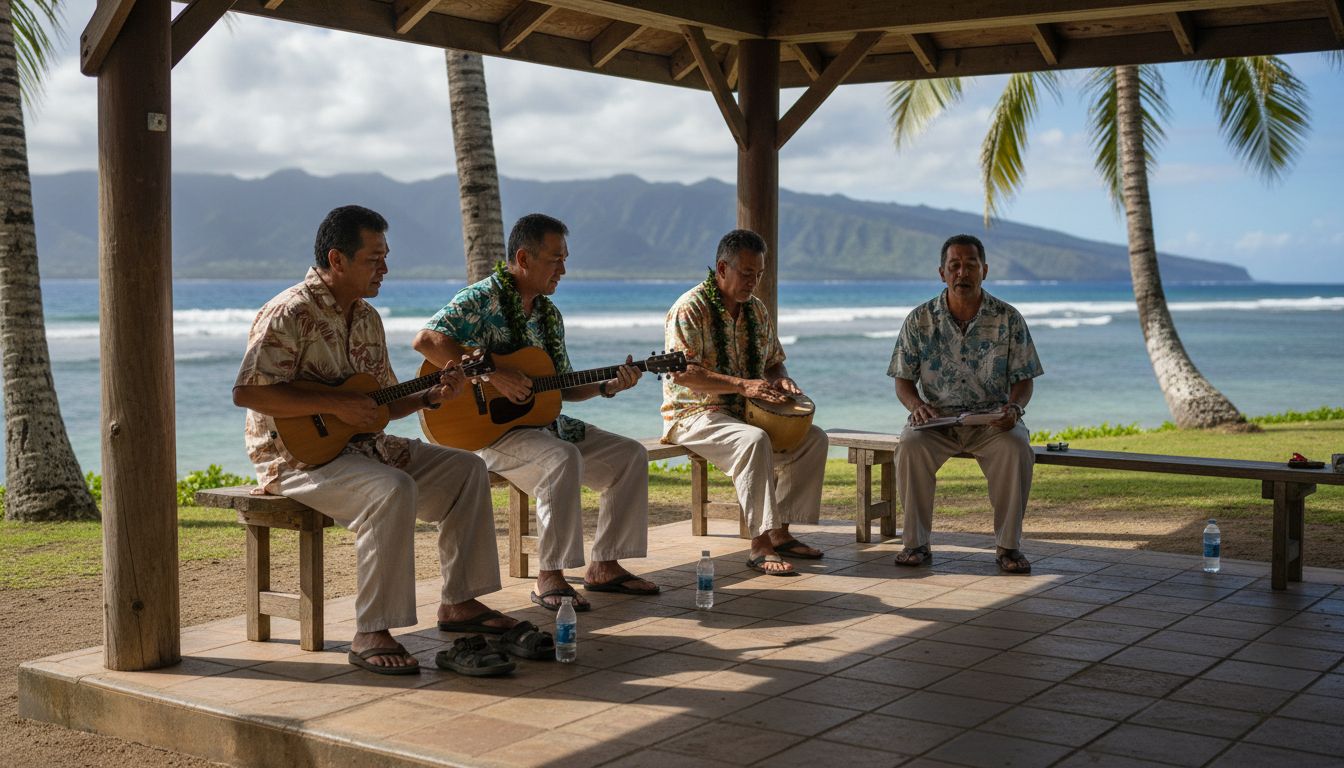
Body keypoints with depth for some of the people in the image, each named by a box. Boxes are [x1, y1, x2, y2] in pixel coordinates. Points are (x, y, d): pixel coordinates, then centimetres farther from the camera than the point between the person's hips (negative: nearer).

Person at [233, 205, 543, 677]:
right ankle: (370, 636, -29)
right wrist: (335, 405, -25)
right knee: (393, 491, -35)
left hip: (362, 444, 9)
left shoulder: (367, 318, 13)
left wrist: (431, 396, -1)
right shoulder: (290, 314, -15)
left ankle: (459, 603, 5)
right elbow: (246, 391, -24)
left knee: (466, 470, 1)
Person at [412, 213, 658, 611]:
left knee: (630, 455, 0)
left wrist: (607, 386, 1)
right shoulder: (482, 298, -10)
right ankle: (549, 578, -25)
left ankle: (604, 566, 4)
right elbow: (425, 340, -25)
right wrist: (493, 373, -28)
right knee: (563, 459, -35)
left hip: (544, 422, 9)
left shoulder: (549, 313, 15)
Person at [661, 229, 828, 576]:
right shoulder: (690, 309, -13)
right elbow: (682, 373, -23)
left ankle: (780, 533, -4)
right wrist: (742, 385, -31)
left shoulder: (756, 309, 12)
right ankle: (760, 545, -33)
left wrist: (781, 380, -4)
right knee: (754, 440, -36)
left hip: (747, 412, 8)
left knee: (813, 437, -7)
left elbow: (774, 360, 22)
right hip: (696, 414, -8)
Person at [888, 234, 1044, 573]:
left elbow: (1023, 380, 3)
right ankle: (916, 543, -18)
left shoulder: (1008, 319, 0)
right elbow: (903, 380, 5)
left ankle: (1009, 545, -17)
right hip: (936, 418, 0)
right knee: (911, 446, -31)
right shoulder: (920, 320, 1)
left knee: (1016, 448, -32)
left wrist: (1015, 407, -19)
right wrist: (917, 405, -17)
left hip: (992, 419, 0)